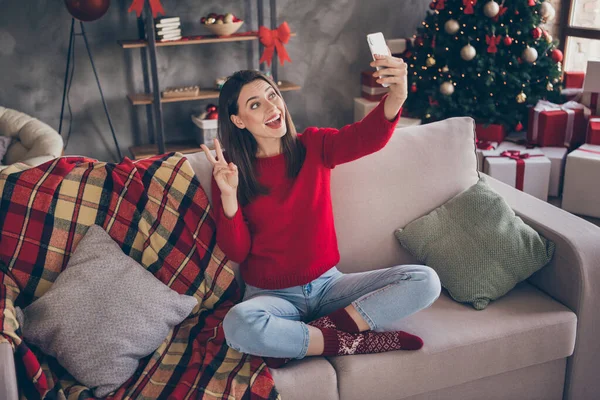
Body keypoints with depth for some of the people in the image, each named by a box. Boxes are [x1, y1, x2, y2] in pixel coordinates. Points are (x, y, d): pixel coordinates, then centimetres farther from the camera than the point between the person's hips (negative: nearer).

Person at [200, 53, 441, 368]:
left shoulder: (314, 146, 2)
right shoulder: (231, 171, -3)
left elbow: (365, 137, -20)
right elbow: (236, 252, -7)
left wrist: (396, 96, -41)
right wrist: (228, 194, -24)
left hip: (327, 285, 3)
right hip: (272, 295, -2)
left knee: (425, 281, -15)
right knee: (238, 324, -38)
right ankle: (351, 341, -17)